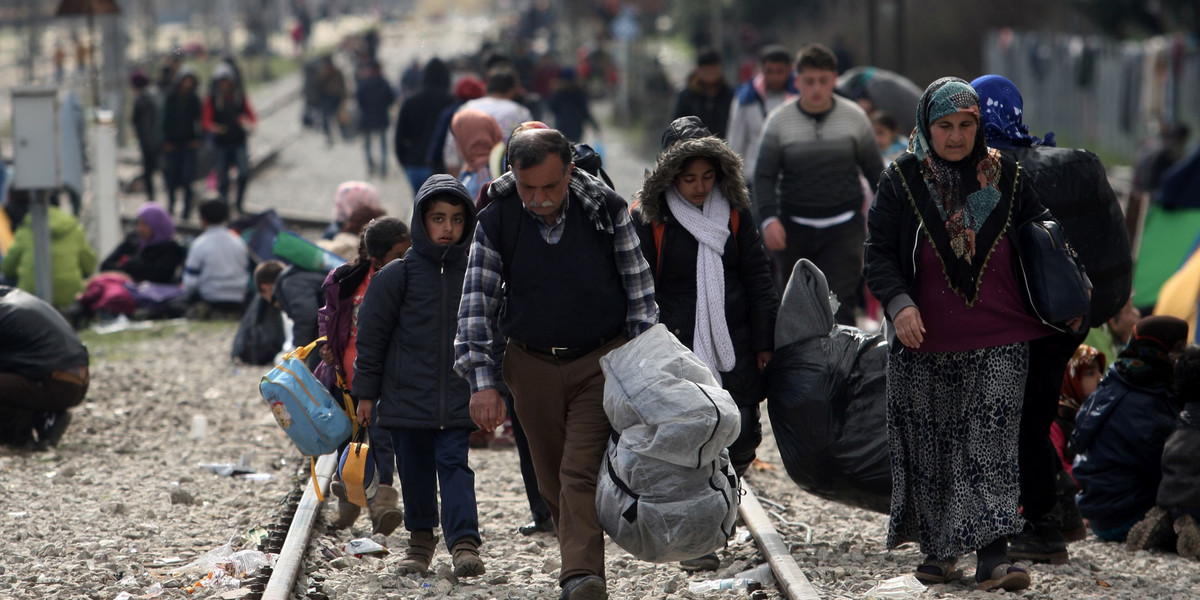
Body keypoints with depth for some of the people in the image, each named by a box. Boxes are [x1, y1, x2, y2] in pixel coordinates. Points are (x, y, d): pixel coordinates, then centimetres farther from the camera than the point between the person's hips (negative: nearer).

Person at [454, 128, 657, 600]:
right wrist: (482, 381, -12)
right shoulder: (497, 221, -7)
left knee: (582, 471, -14)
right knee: (552, 479, 9)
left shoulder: (605, 209, -8)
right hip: (532, 367, 3)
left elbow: (639, 290, -1)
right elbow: (476, 303, -4)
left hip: (601, 362, -2)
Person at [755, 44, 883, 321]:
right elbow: (764, 176, 1)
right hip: (795, 228, 1)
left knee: (839, 303, -13)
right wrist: (768, 218, -14)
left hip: (843, 228, -1)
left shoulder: (854, 117, 2)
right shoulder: (779, 121, 0)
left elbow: (875, 170, 11)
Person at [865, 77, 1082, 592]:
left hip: (999, 342, 0)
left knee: (992, 446, -9)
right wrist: (898, 303, -18)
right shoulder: (902, 180, 0)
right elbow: (878, 252, -2)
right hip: (925, 343, 0)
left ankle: (991, 554, -14)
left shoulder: (1006, 177, 3)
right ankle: (938, 546, 21)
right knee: (931, 445, 7)